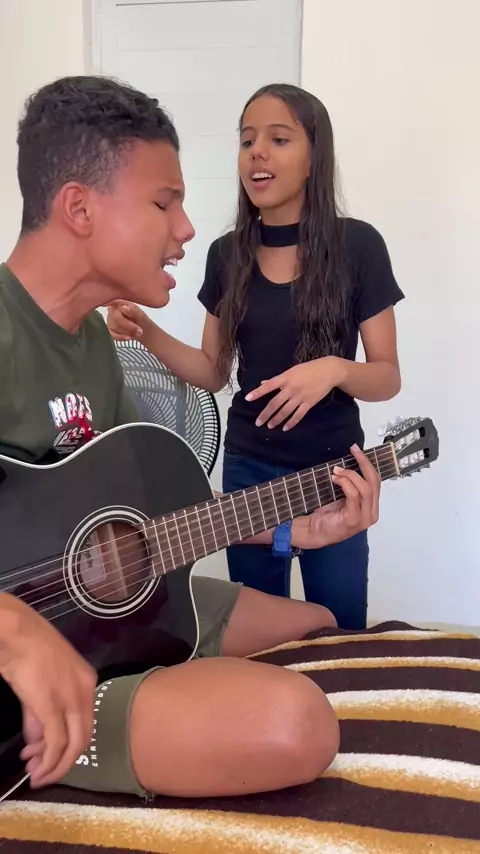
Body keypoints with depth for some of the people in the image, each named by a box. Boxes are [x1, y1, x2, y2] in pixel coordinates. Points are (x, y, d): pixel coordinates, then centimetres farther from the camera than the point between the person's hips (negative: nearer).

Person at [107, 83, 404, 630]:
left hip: (334, 468, -3)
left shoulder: (357, 245, -9)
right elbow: (214, 372, 6)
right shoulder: (228, 254, 1)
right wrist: (146, 332, -9)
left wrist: (334, 369, -27)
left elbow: (387, 378, -7)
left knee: (339, 634, 10)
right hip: (247, 468, 3)